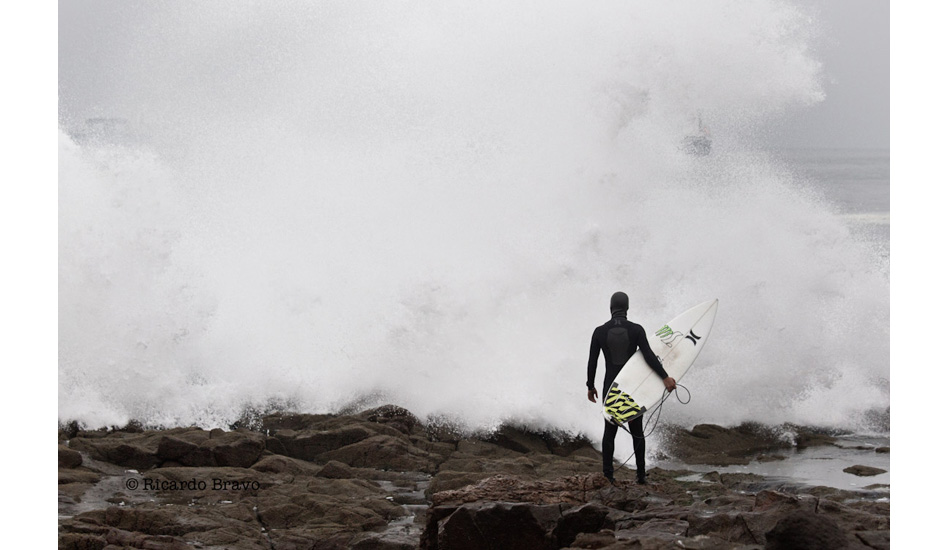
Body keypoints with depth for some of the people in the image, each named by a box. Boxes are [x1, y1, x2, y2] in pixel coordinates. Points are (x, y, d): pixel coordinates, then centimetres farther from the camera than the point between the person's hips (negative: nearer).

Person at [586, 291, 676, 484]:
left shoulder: (600, 331, -4)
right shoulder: (636, 329, -7)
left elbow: (592, 361, -1)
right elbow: (648, 355, -18)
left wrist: (590, 386, 10)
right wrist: (665, 377, -19)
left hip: (611, 387, 0)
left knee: (609, 430, 7)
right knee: (637, 431, 10)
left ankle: (608, 475, 1)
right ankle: (641, 474, 9)